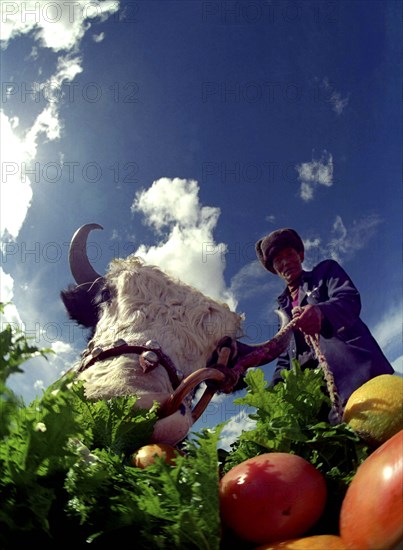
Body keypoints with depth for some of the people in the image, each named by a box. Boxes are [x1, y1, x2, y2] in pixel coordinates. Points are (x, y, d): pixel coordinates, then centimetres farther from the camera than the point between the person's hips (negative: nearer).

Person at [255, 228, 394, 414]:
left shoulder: (326, 271, 16)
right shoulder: (283, 307, 30)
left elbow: (350, 299, -6)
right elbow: (285, 356, 27)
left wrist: (321, 312, -30)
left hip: (355, 370, -4)